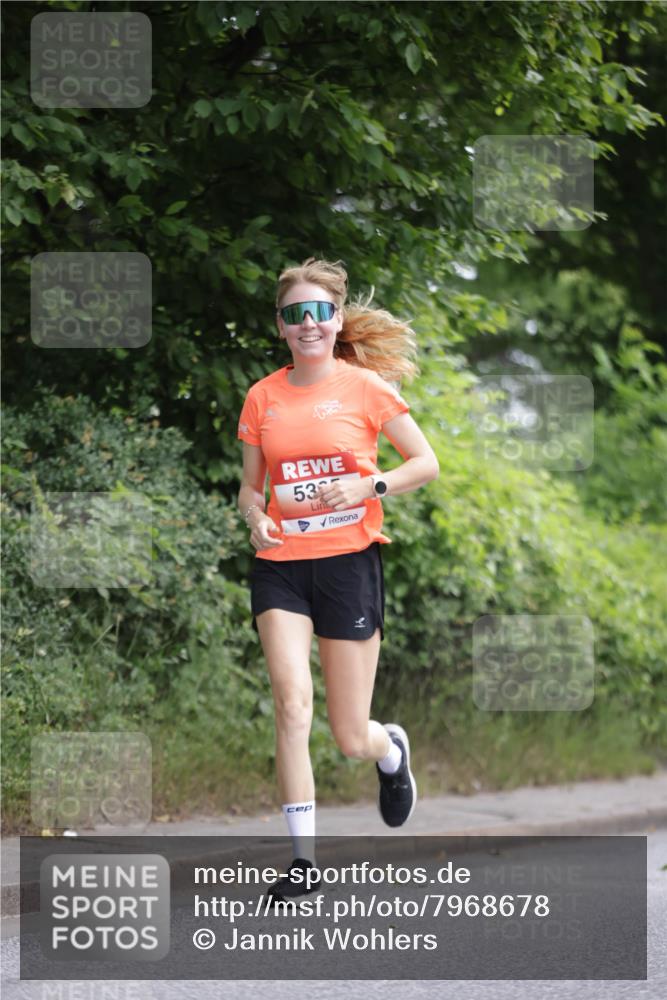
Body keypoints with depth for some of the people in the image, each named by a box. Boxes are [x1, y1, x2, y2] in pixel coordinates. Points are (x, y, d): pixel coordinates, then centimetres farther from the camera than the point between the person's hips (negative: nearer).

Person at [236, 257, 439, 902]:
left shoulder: (365, 386, -2)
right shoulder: (262, 397, 6)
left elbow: (426, 463, 3)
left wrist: (370, 486, -14)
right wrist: (255, 519, -7)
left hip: (349, 559, -2)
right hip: (280, 565, 2)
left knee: (351, 739, 2)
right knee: (291, 703, -18)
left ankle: (391, 748, 40)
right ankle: (302, 857, -11)